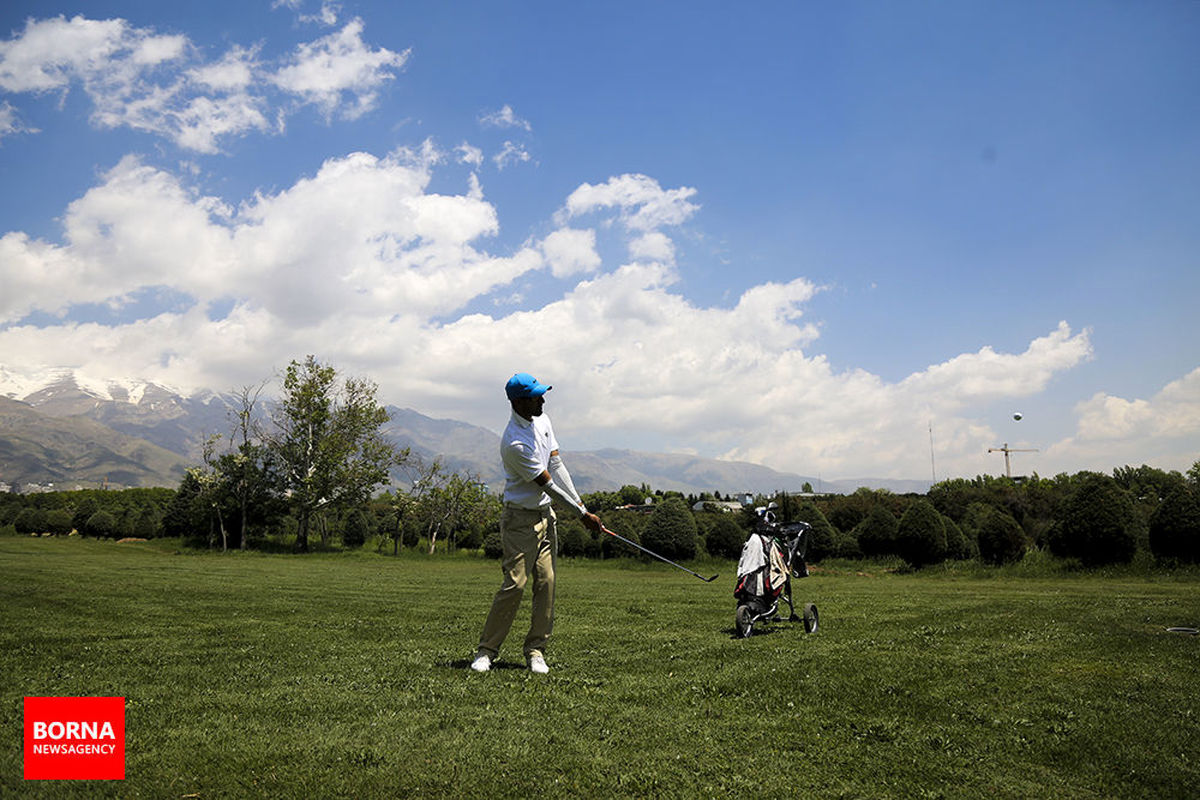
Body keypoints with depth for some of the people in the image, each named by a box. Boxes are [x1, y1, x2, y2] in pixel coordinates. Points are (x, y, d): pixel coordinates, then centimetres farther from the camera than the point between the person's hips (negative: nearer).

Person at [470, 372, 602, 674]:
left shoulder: (543, 422, 6)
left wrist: (580, 505, -3)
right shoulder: (514, 443, -21)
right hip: (520, 519, -8)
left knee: (547, 582, 2)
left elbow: (557, 466, 5)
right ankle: (486, 650, 2)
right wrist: (582, 514, -9)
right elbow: (547, 484, -16)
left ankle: (535, 650, 9)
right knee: (515, 583, -10)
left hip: (545, 515, 8)